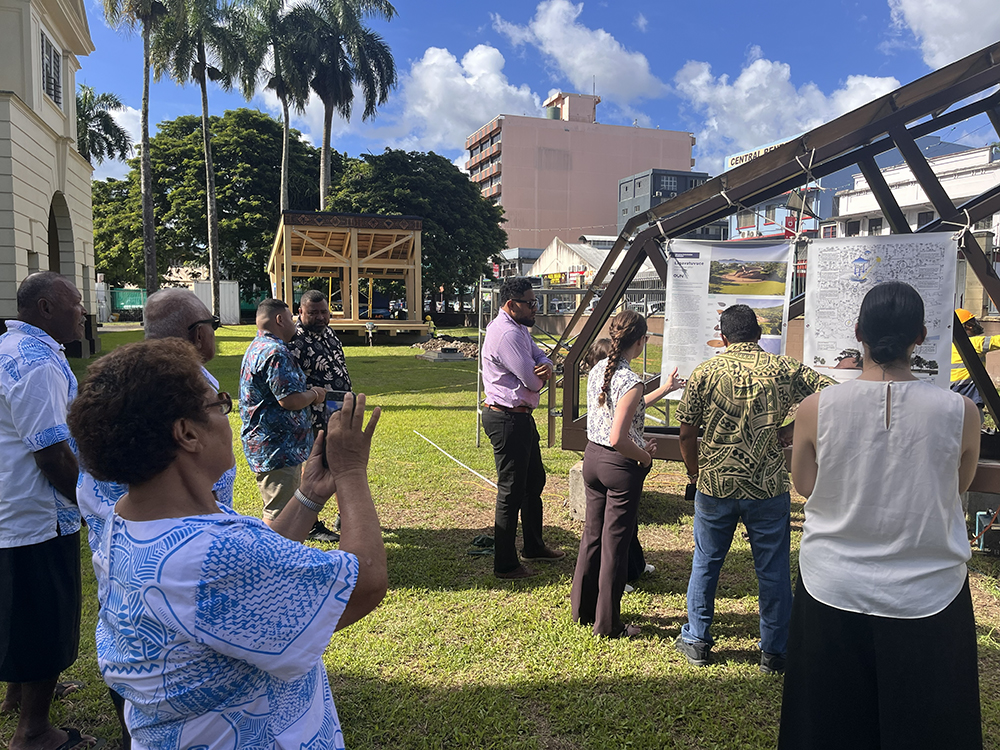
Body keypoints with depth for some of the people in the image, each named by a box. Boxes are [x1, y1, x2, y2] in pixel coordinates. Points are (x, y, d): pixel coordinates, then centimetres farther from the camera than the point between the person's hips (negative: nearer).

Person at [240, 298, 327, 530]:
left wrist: (308, 392, 19)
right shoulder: (275, 352, -20)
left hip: (266, 444, 11)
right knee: (278, 515, -4)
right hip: (277, 448, -11)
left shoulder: (257, 347, 15)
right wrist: (314, 394, -8)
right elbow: (290, 400, -26)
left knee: (278, 508, 23)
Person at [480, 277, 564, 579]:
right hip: (507, 420, -11)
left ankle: (534, 546, 39)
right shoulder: (506, 334, -22)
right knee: (512, 491, -1)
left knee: (534, 481, 22)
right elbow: (534, 382, -22)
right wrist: (541, 374, 2)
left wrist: (545, 366, -17)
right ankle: (505, 564, 12)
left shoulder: (518, 329, 13)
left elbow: (540, 358, 8)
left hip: (520, 417, 11)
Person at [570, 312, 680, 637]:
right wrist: (645, 456, -10)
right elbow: (618, 439, -28)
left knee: (592, 534, 20)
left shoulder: (597, 370, 3)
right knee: (615, 544, 6)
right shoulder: (631, 381, -22)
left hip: (592, 457, 8)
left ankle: (583, 609, 34)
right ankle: (608, 623, 20)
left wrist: (663, 390, 24)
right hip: (620, 466, -8)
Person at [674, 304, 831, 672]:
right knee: (773, 571, 13)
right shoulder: (783, 369, -3)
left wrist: (695, 474, 13)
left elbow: (687, 434, -2)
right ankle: (774, 651, 23)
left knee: (706, 562, 16)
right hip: (768, 487, 0)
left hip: (714, 486, 1)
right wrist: (791, 430, 4)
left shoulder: (705, 373, -4)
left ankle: (696, 641, 27)